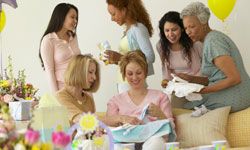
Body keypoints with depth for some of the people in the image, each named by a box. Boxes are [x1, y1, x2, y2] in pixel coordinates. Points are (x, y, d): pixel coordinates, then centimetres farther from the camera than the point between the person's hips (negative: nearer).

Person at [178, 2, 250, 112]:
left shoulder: (212, 41, -17)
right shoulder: (216, 36, 14)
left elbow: (234, 78, -23)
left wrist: (204, 90, -22)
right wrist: (190, 79, 5)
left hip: (231, 102, -9)